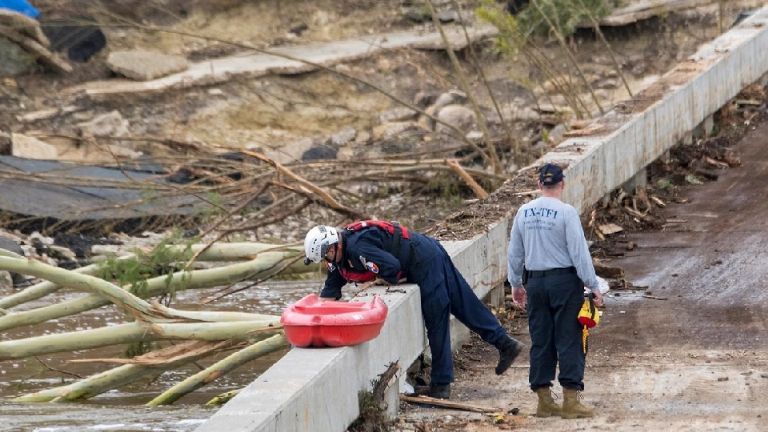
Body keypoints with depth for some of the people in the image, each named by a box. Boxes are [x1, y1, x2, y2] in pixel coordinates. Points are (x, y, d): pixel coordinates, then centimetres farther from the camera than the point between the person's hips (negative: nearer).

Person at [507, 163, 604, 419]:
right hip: (564, 282, -5)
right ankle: (570, 401, -1)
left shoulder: (523, 213, 4)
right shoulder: (566, 212, -12)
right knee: (568, 341, 0)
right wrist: (593, 286, -6)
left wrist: (516, 283, 23)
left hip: (535, 282, 5)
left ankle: (544, 401, 13)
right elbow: (579, 253, -13)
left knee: (540, 341, 10)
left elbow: (515, 252, 12)